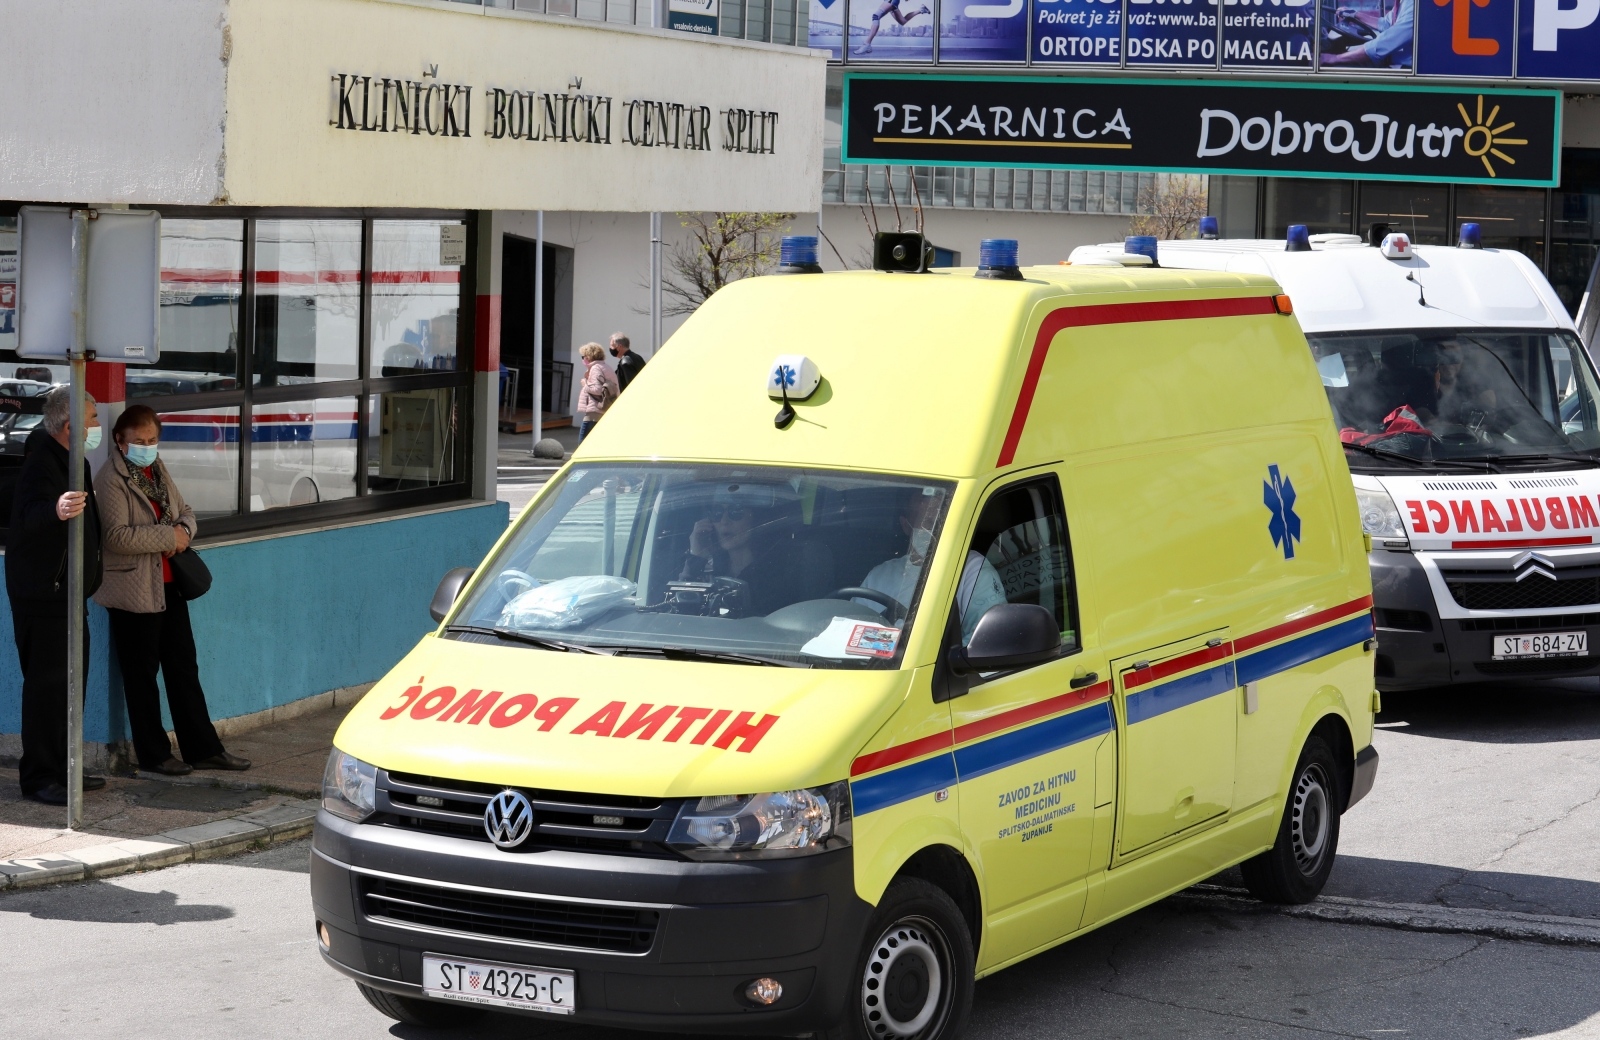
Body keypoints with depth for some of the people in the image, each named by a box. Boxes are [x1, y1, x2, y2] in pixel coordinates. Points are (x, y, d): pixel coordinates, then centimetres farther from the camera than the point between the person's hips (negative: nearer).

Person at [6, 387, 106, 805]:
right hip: (42, 593, -10)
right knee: (47, 681, -9)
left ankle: (62, 769, 22)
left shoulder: (68, 459, 15)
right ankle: (38, 776, -6)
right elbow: (30, 512, -38)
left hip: (64, 591, 10)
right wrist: (57, 510, -57)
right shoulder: (42, 461, -18)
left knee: (70, 678, 14)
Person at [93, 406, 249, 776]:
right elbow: (117, 535, -22)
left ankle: (203, 748, 17)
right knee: (142, 675, 3)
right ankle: (153, 755, 11)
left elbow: (184, 510, 20)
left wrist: (184, 529, -4)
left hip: (169, 585, 8)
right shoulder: (111, 479, -13)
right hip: (134, 590, -8)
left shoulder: (158, 470, 13)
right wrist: (169, 537, -19)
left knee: (184, 668, 11)